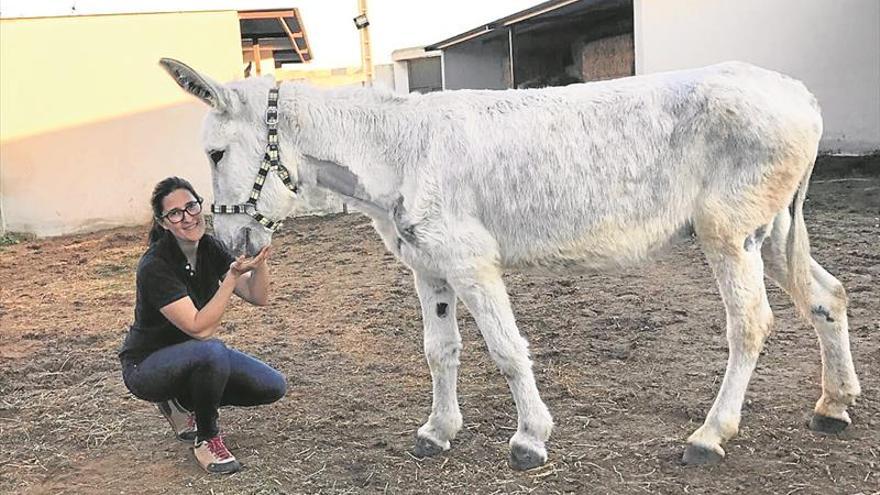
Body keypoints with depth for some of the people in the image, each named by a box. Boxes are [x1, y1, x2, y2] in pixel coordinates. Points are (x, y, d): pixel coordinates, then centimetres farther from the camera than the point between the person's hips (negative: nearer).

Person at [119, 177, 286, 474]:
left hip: (197, 357, 7)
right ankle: (206, 439, -12)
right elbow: (200, 328, -33)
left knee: (272, 386, -8)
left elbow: (258, 298, -10)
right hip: (147, 365, -7)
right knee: (211, 352, -39)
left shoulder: (209, 248, -7)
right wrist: (233, 275, -37)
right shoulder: (155, 266, -27)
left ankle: (182, 402, 11)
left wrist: (259, 260, -28)